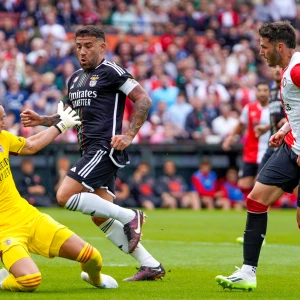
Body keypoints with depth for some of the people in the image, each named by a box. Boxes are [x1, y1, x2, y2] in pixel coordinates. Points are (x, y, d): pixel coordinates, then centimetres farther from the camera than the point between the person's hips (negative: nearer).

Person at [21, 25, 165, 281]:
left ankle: (129, 217, -10)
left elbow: (143, 99, -11)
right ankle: (151, 265, 10)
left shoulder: (111, 72, -6)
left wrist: (129, 135, -18)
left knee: (65, 196, -18)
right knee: (101, 218, 5)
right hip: (90, 150, 9)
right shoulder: (75, 79, 20)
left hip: (106, 147, -9)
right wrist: (41, 120, 14)